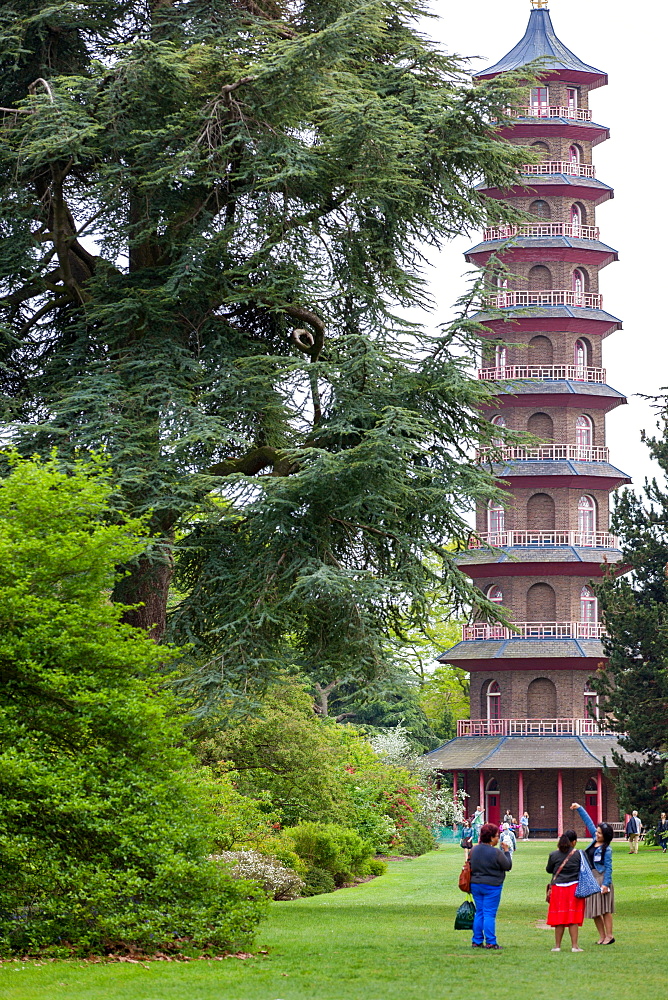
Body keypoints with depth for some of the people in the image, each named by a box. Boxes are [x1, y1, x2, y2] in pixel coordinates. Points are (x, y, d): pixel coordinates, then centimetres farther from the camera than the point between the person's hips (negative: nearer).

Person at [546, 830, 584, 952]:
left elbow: (548, 870, 9)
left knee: (559, 918, 6)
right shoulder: (578, 854, -5)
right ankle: (574, 945, 1)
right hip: (574, 887, -1)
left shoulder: (554, 855, -3)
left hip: (558, 887, 1)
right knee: (573, 919, 3)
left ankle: (557, 945, 10)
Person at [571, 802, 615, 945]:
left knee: (604, 909, -4)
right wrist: (579, 809, 15)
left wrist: (605, 884, -21)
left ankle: (609, 935, 1)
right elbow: (588, 822, 15)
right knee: (594, 910, 8)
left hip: (601, 878, -8)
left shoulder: (607, 850, -13)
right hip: (590, 878, 8)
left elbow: (608, 868, -15)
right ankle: (602, 936, 14)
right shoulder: (595, 840, 8)